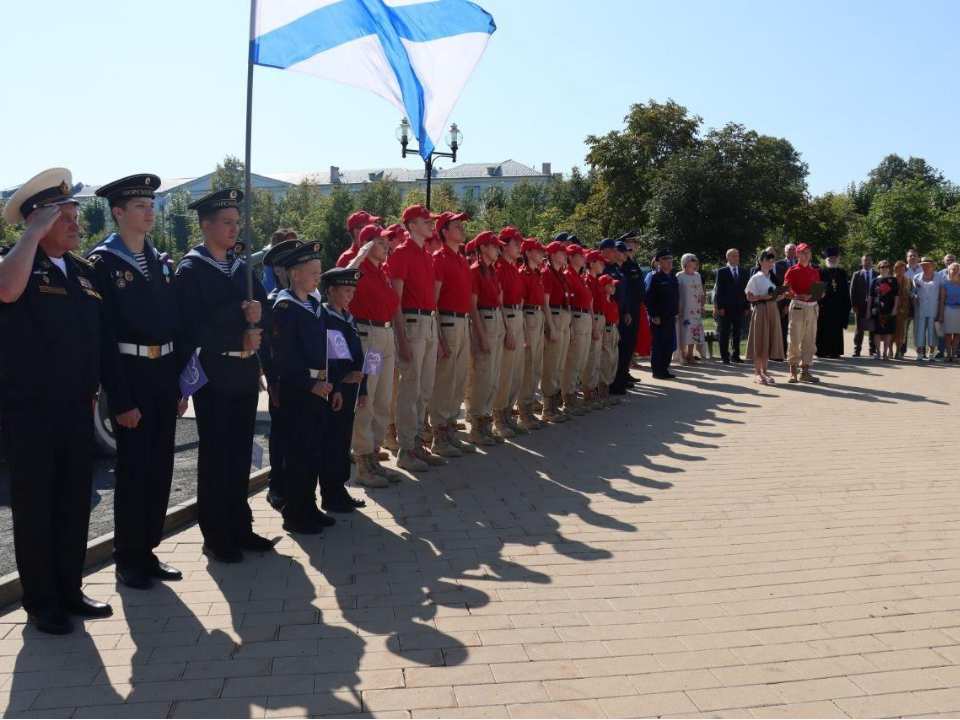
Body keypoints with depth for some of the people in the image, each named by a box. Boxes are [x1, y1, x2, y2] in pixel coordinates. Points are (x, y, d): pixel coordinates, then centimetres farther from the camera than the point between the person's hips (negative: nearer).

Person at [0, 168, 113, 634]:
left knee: (75, 504, 13)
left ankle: (69, 590, 26)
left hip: (77, 408, 6)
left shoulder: (86, 272, 12)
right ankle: (41, 602, 16)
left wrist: (94, 392, 16)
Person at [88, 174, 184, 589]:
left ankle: (148, 551, 24)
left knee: (161, 469, 10)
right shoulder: (102, 263, -8)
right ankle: (128, 560, 17)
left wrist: (181, 384, 8)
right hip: (130, 376, -6)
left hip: (165, 374, 6)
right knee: (133, 471, 2)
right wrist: (120, 400, -15)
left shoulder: (161, 263, 13)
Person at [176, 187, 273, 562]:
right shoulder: (190, 270, -7)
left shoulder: (243, 268, 13)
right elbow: (194, 329, -15)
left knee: (241, 454, 12)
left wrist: (254, 327, -10)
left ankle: (240, 527, 23)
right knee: (215, 457, 2)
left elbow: (262, 312, 11)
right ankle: (215, 536, 12)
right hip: (213, 374, -6)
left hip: (246, 373, 6)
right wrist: (240, 337, -14)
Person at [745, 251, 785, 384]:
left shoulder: (774, 277, 13)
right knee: (759, 341, -5)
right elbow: (749, 297, -5)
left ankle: (765, 371, 13)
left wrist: (778, 297, -1)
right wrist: (762, 297, -19)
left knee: (770, 340, 6)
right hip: (760, 310, -6)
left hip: (773, 310, 6)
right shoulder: (755, 278, -3)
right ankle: (758, 373, -2)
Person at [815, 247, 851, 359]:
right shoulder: (820, 272, 2)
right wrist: (819, 303, -12)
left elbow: (846, 291, 11)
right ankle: (821, 351, 5)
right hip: (824, 306, -3)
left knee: (836, 329, 4)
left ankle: (835, 351, 8)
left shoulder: (842, 272, 13)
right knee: (823, 329, 0)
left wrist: (847, 305, 5)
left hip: (838, 306, 3)